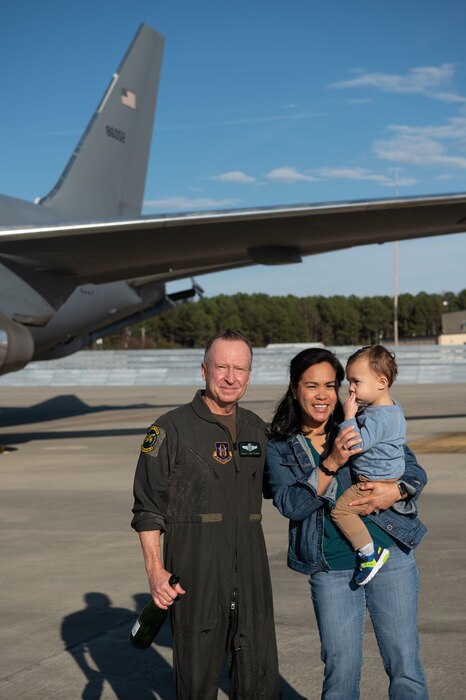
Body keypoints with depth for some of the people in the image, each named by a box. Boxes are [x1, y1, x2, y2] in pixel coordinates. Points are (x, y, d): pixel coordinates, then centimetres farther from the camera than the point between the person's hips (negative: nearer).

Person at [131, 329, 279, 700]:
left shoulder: (256, 428, 11)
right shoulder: (172, 429, -5)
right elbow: (148, 506, -6)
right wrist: (154, 570, -13)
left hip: (250, 565, 5)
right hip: (195, 567, -5)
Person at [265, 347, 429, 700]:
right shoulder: (279, 449, 3)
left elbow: (416, 470, 5)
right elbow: (291, 504, -10)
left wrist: (396, 491, -17)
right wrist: (332, 464, -21)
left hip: (390, 556, 0)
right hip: (330, 570, 0)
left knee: (405, 667, 3)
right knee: (340, 672, 5)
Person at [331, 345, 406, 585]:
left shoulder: (379, 418, -24)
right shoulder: (391, 407, 8)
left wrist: (349, 416, -22)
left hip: (377, 484, -11)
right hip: (389, 476, 11)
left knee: (341, 509, -14)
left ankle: (370, 553, -9)